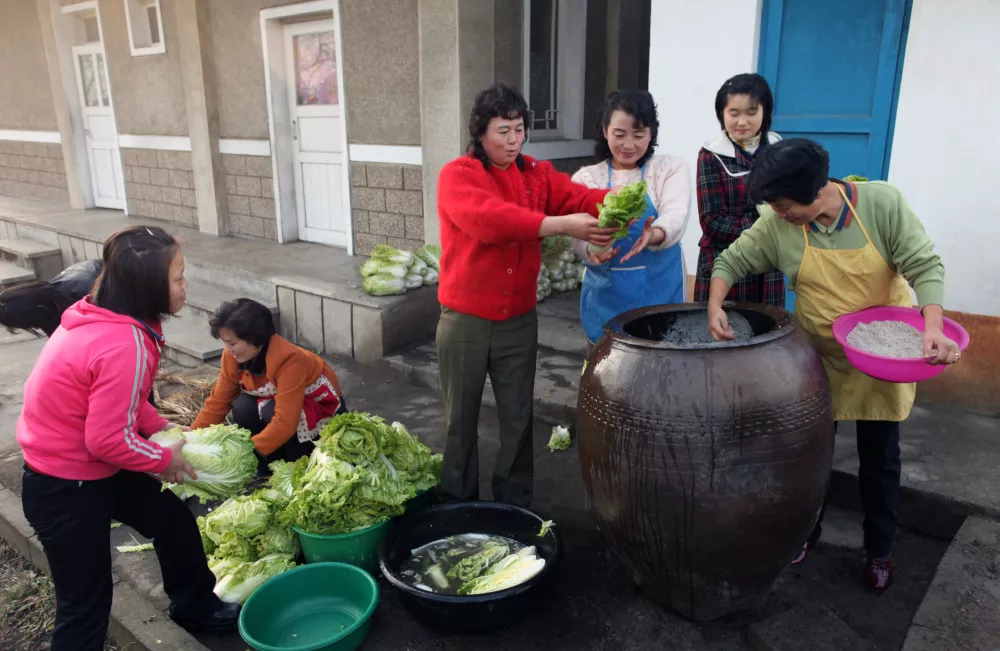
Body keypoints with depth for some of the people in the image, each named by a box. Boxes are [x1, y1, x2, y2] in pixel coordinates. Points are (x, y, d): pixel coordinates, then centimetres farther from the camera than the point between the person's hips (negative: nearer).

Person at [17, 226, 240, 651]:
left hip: (92, 469, 9)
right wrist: (166, 459, -12)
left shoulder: (101, 316, -3)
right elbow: (108, 439, -27)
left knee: (173, 519, 20)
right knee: (86, 601, 5)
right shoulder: (124, 345, -32)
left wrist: (163, 430, 1)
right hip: (66, 490, -9)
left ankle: (196, 609, 42)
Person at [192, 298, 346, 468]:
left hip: (322, 406, -6)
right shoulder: (233, 356, -15)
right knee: (243, 407, -22)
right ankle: (271, 465, -5)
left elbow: (284, 422, -41)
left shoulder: (288, 359, -37)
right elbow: (217, 403, -6)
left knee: (272, 412, -32)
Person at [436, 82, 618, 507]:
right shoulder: (457, 175, -9)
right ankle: (458, 504, 29)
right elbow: (489, 217, -28)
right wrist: (563, 226, -34)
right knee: (461, 419, 11)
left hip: (519, 320, 4)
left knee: (518, 417, 12)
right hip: (465, 321, -3)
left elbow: (578, 197, -8)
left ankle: (515, 505, 29)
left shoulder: (537, 174, 6)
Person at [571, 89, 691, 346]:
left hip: (661, 295, -1)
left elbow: (676, 216, -18)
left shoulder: (671, 168, 1)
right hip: (605, 299, 1)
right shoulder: (586, 177, 4)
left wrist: (655, 235, -41)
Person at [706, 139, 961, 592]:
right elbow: (731, 261, -5)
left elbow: (925, 266, -17)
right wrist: (715, 307, -22)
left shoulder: (882, 203, -19)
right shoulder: (776, 224, -15)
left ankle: (879, 548, 32)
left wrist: (933, 328, -31)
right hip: (819, 355, 1)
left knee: (880, 455, 12)